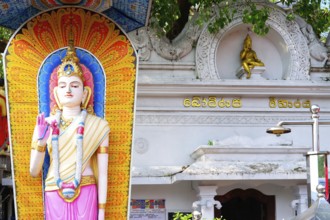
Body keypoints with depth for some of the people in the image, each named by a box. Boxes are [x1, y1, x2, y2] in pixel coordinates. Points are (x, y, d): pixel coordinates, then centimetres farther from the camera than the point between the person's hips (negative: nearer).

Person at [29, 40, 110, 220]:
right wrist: (40, 140, -11)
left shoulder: (97, 126, -2)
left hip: (86, 196, -1)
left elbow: (102, 173, -2)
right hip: (55, 196, 2)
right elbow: (34, 172, 4)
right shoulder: (45, 124, 4)